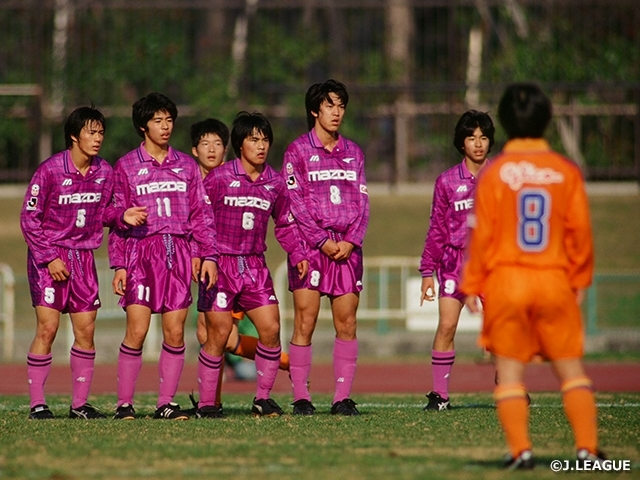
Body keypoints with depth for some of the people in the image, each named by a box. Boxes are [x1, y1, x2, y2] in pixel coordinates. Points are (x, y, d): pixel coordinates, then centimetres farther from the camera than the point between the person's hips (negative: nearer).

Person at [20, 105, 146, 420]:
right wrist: (49, 258, -13)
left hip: (83, 257, 5)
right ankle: (37, 404, -4)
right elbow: (29, 218, -9)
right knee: (47, 328, -9)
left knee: (86, 330, 2)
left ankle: (80, 404, 11)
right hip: (48, 257, -5)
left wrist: (122, 216, -7)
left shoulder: (104, 172, 2)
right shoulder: (50, 170, -13)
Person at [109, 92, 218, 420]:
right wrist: (119, 264, -2)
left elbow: (201, 214, 13)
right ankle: (124, 403, -4)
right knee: (137, 330, -11)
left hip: (178, 253, 3)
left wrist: (208, 255, 4)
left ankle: (166, 403, 6)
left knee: (175, 332, -1)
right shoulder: (126, 166, 7)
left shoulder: (186, 165, 14)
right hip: (142, 250, -3)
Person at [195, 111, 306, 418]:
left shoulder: (274, 183, 8)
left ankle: (263, 399, 8)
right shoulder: (219, 178, -6)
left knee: (271, 328, -5)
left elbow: (284, 224, 20)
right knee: (219, 334, -4)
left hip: (255, 266, 4)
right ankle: (206, 404, 6)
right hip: (220, 264, -4)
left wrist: (297, 254, 7)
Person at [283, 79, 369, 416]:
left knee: (346, 323, 0)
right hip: (309, 246, -4)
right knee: (305, 322, -7)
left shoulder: (352, 152, 15)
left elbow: (361, 200, 12)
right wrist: (323, 241, -11)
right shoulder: (298, 150, 2)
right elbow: (294, 203, -4)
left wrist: (351, 240, -4)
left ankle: (343, 397, 2)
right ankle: (300, 397, -4)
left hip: (347, 247, 4)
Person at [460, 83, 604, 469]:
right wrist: (581, 279, 12)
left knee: (510, 370, 5)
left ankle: (520, 449, -5)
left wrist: (472, 284, 4)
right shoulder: (567, 171, -2)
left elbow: (482, 234, -5)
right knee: (571, 366, 8)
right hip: (555, 280, 1)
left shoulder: (495, 172, -5)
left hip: (505, 281, -1)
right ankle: (588, 447, 0)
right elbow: (580, 231, 0)